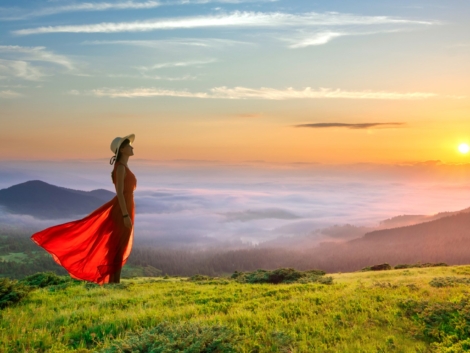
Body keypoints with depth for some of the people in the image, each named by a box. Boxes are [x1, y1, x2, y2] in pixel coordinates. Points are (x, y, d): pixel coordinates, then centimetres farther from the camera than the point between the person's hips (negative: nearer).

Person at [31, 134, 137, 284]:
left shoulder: (124, 167, 15)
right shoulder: (120, 167, -16)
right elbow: (119, 192, -22)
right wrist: (126, 216, -25)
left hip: (124, 210, 10)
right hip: (121, 211, -10)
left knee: (119, 248, 12)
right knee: (117, 249, -3)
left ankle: (114, 283, 19)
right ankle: (113, 284, 4)